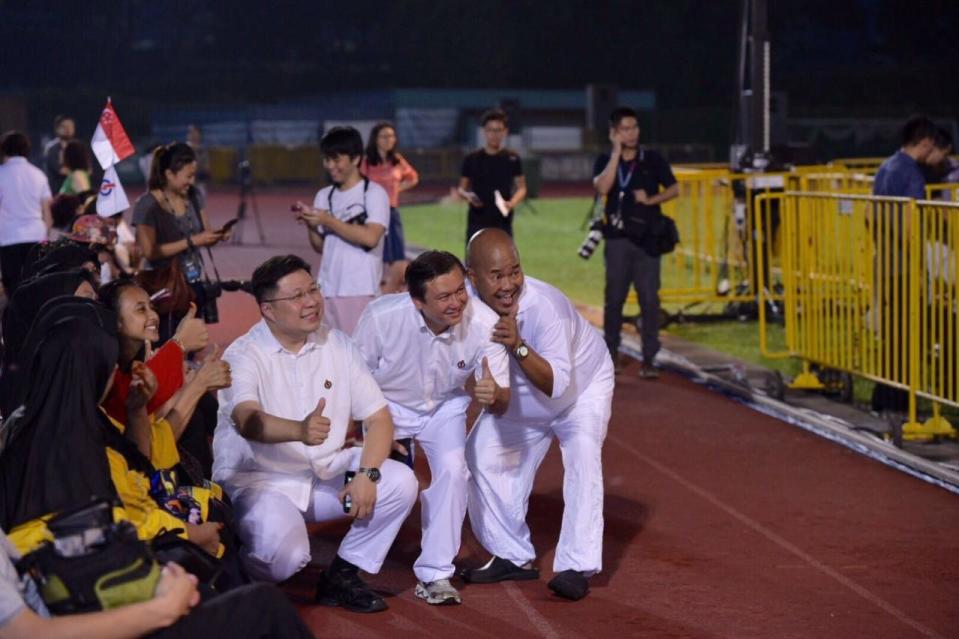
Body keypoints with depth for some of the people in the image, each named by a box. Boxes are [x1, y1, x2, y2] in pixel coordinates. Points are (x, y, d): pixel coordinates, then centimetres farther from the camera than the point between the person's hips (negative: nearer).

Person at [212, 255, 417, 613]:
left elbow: (378, 416, 1)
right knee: (284, 555, -32)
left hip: (327, 474, 6)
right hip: (259, 480, -5)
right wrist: (299, 430, -54)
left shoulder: (337, 345, 2)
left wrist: (367, 474, -17)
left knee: (400, 482, -16)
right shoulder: (243, 356, -13)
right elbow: (247, 420, -33)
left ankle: (342, 576, 2)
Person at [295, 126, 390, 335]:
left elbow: (370, 238, -17)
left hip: (361, 291, -6)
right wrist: (310, 224, -2)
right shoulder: (324, 196, 14)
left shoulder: (374, 193, -3)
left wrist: (328, 221, -13)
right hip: (327, 290, 6)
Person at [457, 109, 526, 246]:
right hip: (477, 222, 0)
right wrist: (467, 195, -13)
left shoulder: (512, 159, 3)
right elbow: (461, 188, 10)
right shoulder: (472, 159, 3)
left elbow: (521, 188, 8)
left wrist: (512, 203, -12)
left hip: (503, 222, 0)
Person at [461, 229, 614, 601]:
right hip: (519, 400, 6)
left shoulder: (545, 307, -39)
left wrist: (519, 347, -52)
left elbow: (555, 384, -40)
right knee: (481, 458, 3)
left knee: (583, 454, -27)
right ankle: (513, 558, 17)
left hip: (582, 388, -6)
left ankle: (576, 567, -26)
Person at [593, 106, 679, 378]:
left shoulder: (652, 159, 4)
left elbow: (673, 189, 9)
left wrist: (651, 200, -9)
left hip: (647, 237, 0)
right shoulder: (605, 160, 4)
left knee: (649, 299, -5)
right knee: (614, 297, 6)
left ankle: (648, 359, -2)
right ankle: (612, 351, 22)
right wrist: (617, 153, -14)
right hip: (617, 238, 0)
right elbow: (602, 188, -16)